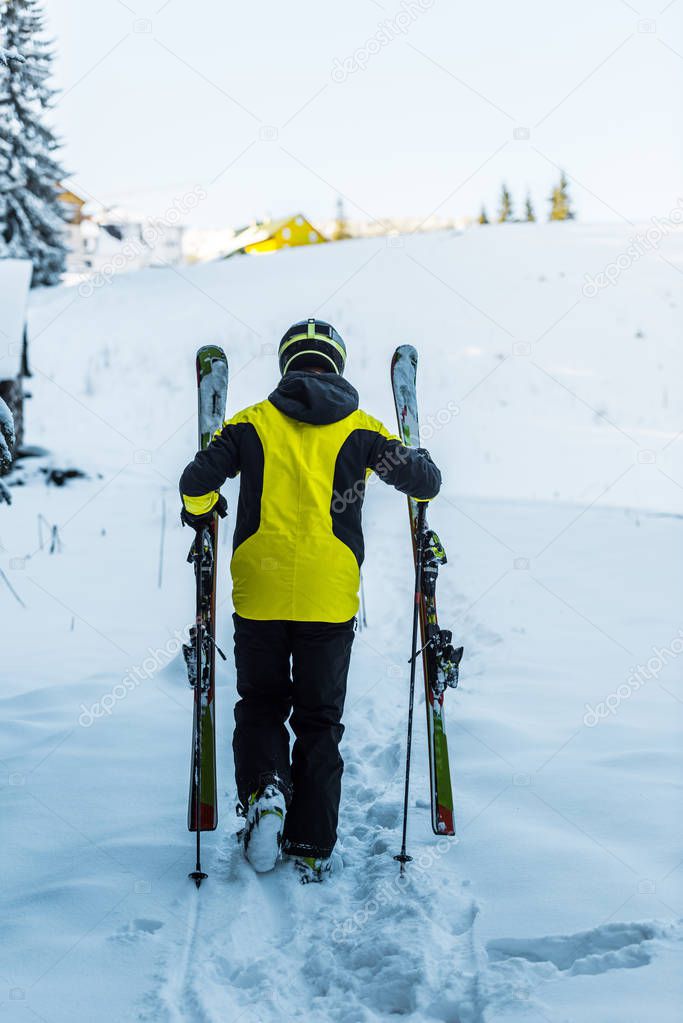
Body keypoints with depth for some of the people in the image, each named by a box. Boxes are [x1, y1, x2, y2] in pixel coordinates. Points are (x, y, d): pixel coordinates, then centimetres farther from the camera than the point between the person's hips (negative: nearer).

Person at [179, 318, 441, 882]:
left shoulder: (253, 423, 2)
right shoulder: (360, 428, 2)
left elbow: (196, 482, -3)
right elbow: (425, 482, 1)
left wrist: (201, 510, 20)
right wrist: (421, 461, 25)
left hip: (258, 592, 0)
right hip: (330, 597, 0)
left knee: (261, 704, 19)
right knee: (319, 720, 12)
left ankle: (265, 787, -8)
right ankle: (313, 849, 12)